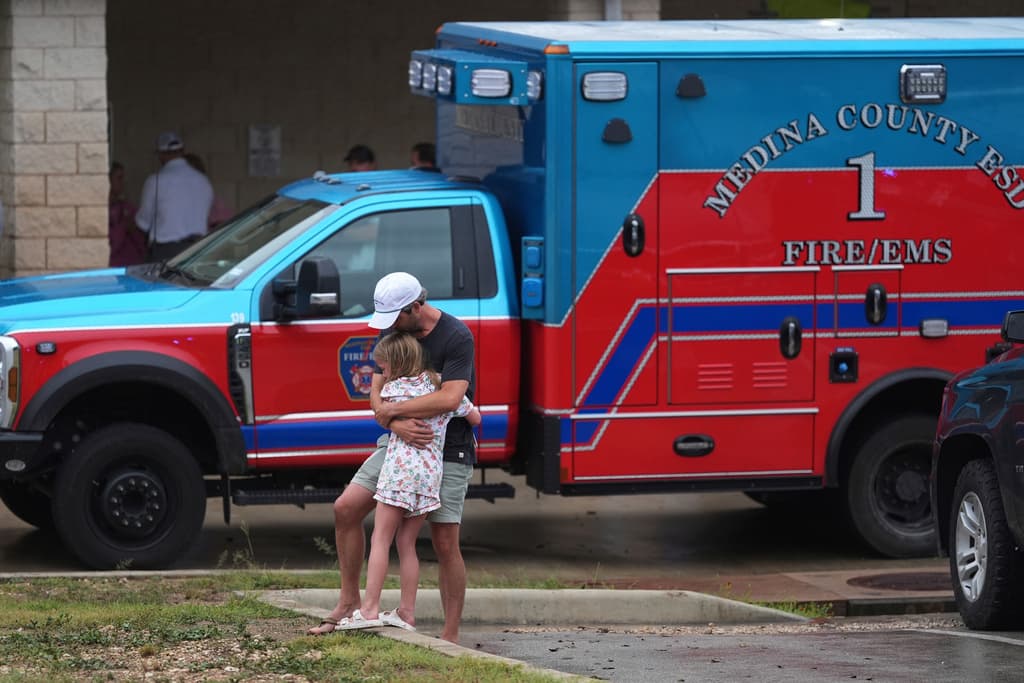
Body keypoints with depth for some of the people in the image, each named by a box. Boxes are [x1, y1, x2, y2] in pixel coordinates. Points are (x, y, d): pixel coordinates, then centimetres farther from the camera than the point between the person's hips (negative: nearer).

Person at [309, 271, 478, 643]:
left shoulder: (457, 336, -16)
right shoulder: (393, 333, 4)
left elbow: (450, 398, -27)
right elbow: (377, 392, 1)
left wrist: (392, 410, -17)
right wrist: (399, 424, -21)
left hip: (448, 449, -6)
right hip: (402, 443, 6)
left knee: (445, 543, -8)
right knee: (346, 508, -4)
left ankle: (451, 636, -2)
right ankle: (348, 602, 7)